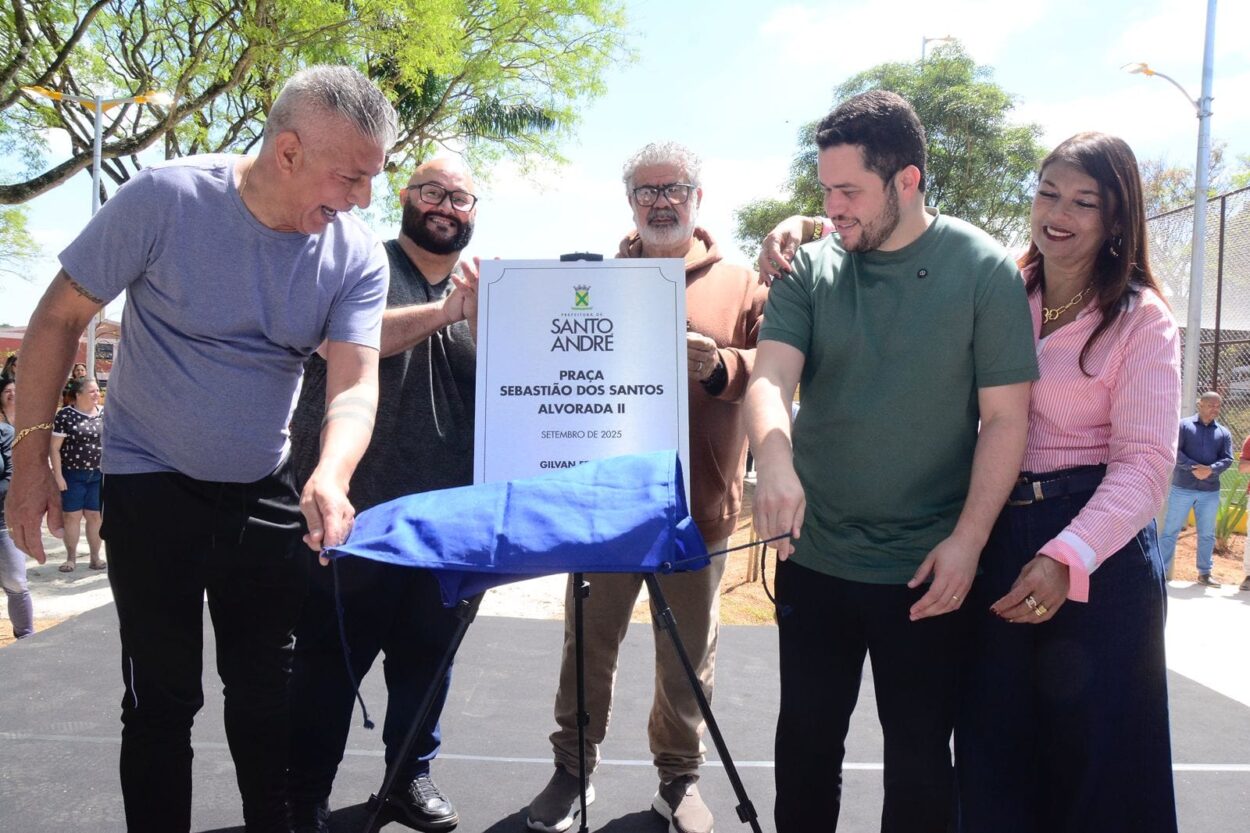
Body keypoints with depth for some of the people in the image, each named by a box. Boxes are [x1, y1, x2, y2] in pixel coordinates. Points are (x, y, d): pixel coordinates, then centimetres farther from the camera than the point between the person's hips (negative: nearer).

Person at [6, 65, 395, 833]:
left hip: (266, 490, 3)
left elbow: (355, 383, -20)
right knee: (163, 693, 3)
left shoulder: (357, 255, -11)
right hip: (152, 483, -3)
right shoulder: (166, 197, -19)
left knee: (268, 690, 13)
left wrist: (330, 478, -40)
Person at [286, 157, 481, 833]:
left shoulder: (481, 292, 13)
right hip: (355, 508, -4)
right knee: (329, 657, 4)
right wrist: (442, 311, -26)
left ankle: (411, 773, 32)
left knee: (427, 654, 15)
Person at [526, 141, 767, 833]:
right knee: (589, 642, 11)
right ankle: (571, 768, 28)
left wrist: (720, 365, -21)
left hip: (698, 504, 0)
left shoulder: (740, 284, 6)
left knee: (688, 657, 12)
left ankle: (679, 777, 30)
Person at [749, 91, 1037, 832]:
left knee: (919, 751, 12)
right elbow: (771, 379, -13)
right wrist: (774, 461, -34)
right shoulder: (809, 268, -2)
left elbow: (1006, 418, -8)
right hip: (813, 555, 3)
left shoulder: (985, 271, -8)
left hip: (926, 564, -2)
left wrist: (967, 539, -15)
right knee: (806, 737, 17)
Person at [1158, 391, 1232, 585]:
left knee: (1207, 534, 10)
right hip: (1182, 488, -3)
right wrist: (1193, 467, -21)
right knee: (1170, 530, 0)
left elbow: (1227, 459, 1)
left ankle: (1204, 573, 20)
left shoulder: (1223, 433, 10)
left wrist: (1211, 470, -18)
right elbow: (1174, 451, -10)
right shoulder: (1183, 425, 0)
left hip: (1210, 491, 3)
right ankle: (1161, 570, 5)